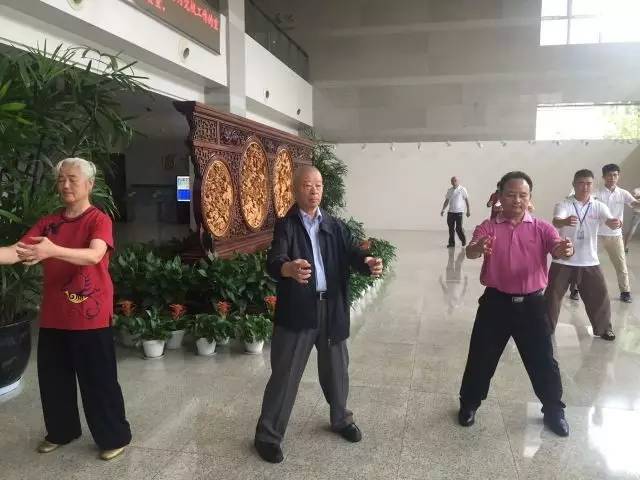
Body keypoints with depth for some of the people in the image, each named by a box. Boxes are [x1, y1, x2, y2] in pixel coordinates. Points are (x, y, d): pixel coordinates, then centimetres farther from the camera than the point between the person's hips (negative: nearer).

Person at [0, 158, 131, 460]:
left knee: (99, 381, 3)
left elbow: (94, 255, -27)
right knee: (53, 378, 17)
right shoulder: (47, 223, 9)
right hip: (53, 316, 6)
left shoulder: (99, 220, -9)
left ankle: (115, 437, 20)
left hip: (91, 317, -6)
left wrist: (53, 250, -42)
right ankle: (61, 431, 38)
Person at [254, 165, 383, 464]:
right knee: (285, 374, 4)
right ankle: (267, 435, 20)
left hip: (332, 308, 5)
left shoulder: (334, 226, 8)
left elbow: (351, 252, -5)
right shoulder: (286, 225, -7)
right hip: (297, 310, -4)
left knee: (336, 369, 20)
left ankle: (341, 419, 43)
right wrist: (290, 268, -47)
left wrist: (368, 262, -29)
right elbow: (274, 261, -23)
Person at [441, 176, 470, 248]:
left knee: (458, 228, -5)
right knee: (451, 228, 5)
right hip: (450, 212, 4)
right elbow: (446, 201, 16)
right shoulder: (449, 190, 10)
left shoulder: (462, 189, -3)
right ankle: (451, 243, 15)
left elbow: (466, 200, -1)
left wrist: (468, 210, -4)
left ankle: (463, 240, 19)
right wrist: (443, 210, 9)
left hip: (459, 212, -4)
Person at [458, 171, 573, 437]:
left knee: (543, 360, 10)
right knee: (481, 357, 7)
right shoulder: (488, 227, -3)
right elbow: (470, 252, -21)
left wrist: (565, 250, -41)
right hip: (496, 302, -1)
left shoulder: (541, 228, 1)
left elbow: (557, 247, -16)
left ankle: (554, 411, 32)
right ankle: (469, 405, 28)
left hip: (531, 304, 1)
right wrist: (477, 248, -46)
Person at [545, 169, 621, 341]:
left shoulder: (598, 206, 0)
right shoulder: (564, 204, -9)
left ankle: (603, 328, 31)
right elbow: (556, 222, -29)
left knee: (599, 295, 10)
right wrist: (565, 221, -53)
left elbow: (610, 223, -17)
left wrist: (615, 223, -42)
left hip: (589, 261, 3)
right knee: (552, 295, 4)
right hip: (563, 260, -2)